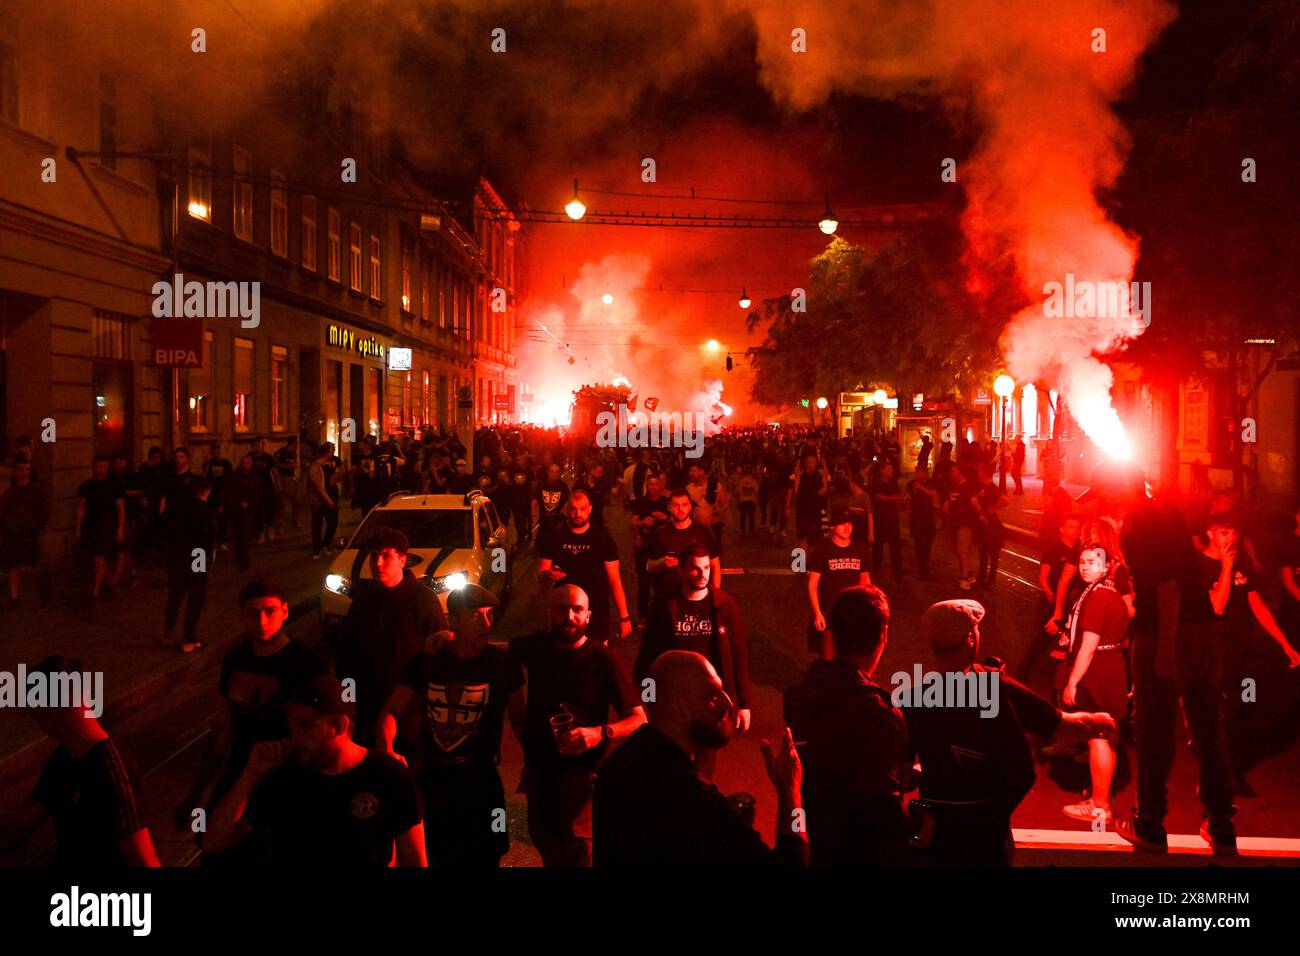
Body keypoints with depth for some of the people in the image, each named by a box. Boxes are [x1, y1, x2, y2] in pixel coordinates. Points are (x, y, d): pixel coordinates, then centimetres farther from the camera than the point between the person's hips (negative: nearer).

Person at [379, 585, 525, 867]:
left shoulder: (503, 662, -7)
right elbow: (392, 710, -2)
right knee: (437, 857, 14)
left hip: (480, 782, -1)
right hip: (431, 780, 2)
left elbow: (519, 718, 2)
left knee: (481, 857, 10)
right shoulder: (427, 660, -3)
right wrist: (388, 749, -20)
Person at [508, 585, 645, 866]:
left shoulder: (602, 659, -16)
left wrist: (601, 733, -33)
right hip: (538, 768, 5)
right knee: (544, 842, 21)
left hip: (581, 772, -4)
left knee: (577, 853, -2)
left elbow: (639, 719, -15)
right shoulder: (535, 646, -4)